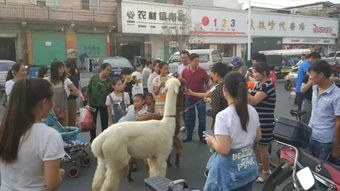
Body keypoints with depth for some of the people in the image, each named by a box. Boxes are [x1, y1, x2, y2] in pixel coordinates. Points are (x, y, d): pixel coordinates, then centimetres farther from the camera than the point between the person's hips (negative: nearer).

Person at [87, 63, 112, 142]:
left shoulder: (109, 81, -8)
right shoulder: (94, 77, -7)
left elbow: (110, 93, -4)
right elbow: (88, 90, 0)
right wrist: (89, 101, -2)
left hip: (104, 105, -1)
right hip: (93, 104, 1)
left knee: (104, 123, 4)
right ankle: (92, 140, 29)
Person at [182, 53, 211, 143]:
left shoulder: (202, 71, -8)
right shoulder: (185, 71, -2)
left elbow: (208, 80, 2)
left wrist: (208, 84, -17)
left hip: (200, 98, -2)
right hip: (189, 98, 2)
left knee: (202, 118, 5)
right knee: (189, 118, 12)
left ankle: (202, 137, 18)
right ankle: (189, 136, 27)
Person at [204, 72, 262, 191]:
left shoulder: (223, 116, -25)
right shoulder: (252, 111, -5)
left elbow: (223, 149, -25)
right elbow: (257, 137, 7)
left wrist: (212, 141, -8)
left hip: (229, 170, -6)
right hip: (249, 166, 6)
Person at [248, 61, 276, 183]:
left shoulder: (267, 86, -19)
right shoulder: (259, 84, 9)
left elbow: (253, 101, -27)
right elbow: (250, 99, 9)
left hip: (264, 123, -9)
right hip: (256, 121, 9)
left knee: (262, 148, 5)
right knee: (255, 145, 22)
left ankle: (266, 172, 25)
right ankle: (260, 165, 44)